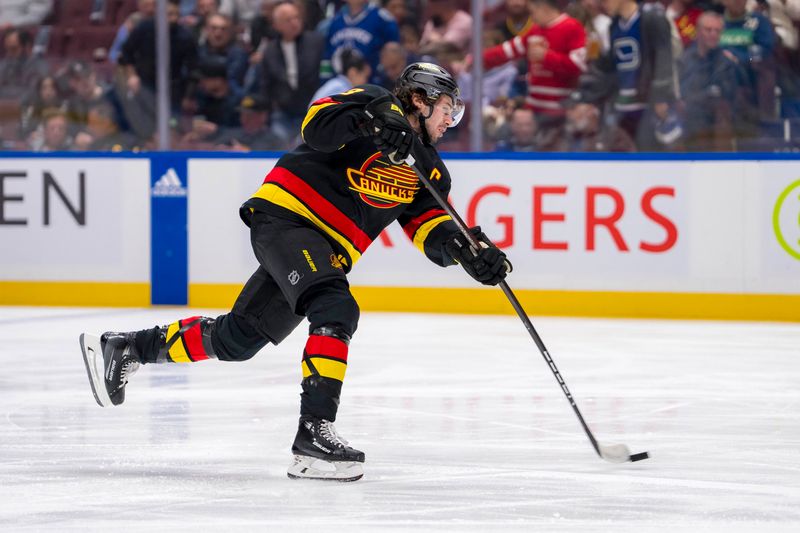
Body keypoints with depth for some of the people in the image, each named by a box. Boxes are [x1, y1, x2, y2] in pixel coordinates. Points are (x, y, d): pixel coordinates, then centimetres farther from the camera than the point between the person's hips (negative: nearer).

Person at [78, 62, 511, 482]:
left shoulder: (428, 169, 15)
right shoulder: (376, 103, -5)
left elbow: (430, 226, 8)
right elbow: (319, 122, -20)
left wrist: (469, 249, -10)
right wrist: (369, 123, -37)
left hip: (325, 251, 9)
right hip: (287, 214, -9)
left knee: (236, 339, 11)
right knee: (336, 311, -29)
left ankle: (126, 349, 29)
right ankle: (313, 433, -35)